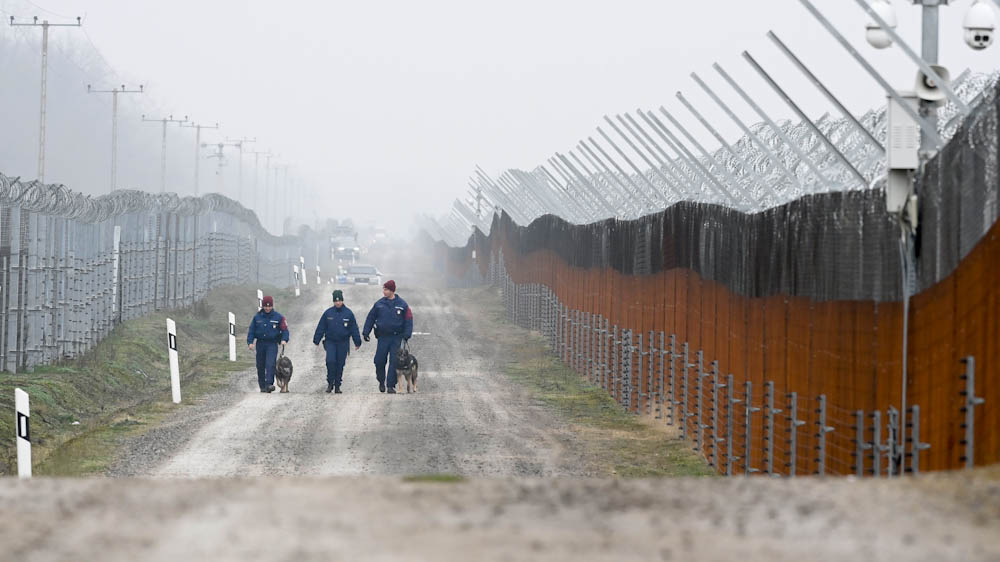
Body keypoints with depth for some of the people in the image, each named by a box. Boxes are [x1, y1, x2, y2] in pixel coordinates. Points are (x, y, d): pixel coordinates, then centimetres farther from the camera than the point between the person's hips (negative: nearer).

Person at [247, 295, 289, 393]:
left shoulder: (278, 317, 2)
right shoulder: (257, 317, 7)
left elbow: (284, 330, 3)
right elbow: (251, 330, 7)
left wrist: (284, 340, -15)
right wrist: (250, 342, -6)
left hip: (272, 344, -3)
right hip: (260, 344, 3)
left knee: (270, 364, -18)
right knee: (260, 366, 6)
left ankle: (269, 384, -25)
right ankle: (262, 386, 17)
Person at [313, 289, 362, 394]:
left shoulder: (348, 313, 0)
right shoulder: (328, 313, 1)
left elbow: (354, 329, 6)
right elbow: (321, 327, 7)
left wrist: (357, 342, 6)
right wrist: (317, 340, 6)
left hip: (343, 343, 0)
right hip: (330, 341, 0)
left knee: (340, 364, 3)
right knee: (330, 361, -16)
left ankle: (337, 385, 13)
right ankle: (330, 383, -2)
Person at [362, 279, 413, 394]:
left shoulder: (402, 304, 0)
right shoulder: (379, 304, 5)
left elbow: (408, 320, 3)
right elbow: (371, 318, 11)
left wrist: (407, 334, -7)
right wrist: (366, 332, 5)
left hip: (397, 337, -2)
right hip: (383, 337, 2)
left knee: (394, 362, -5)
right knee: (379, 361, 0)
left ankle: (391, 385, 0)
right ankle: (381, 381, 22)